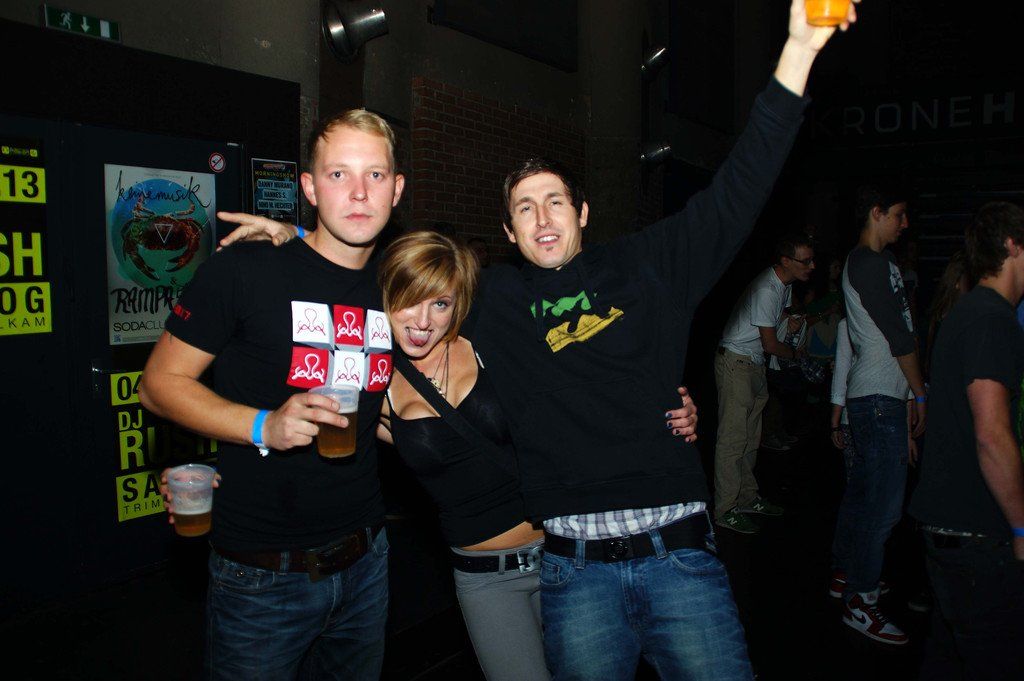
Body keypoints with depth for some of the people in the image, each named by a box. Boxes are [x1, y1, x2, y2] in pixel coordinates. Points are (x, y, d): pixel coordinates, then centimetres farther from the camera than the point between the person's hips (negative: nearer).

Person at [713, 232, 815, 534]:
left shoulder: (786, 283, 6)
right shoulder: (766, 290, -23)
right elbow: (770, 344, -17)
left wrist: (791, 321, 3)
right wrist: (795, 353, 1)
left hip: (756, 365, 10)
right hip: (735, 362, -10)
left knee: (751, 437, 15)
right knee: (733, 438, -8)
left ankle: (747, 497, 26)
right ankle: (725, 510, -2)